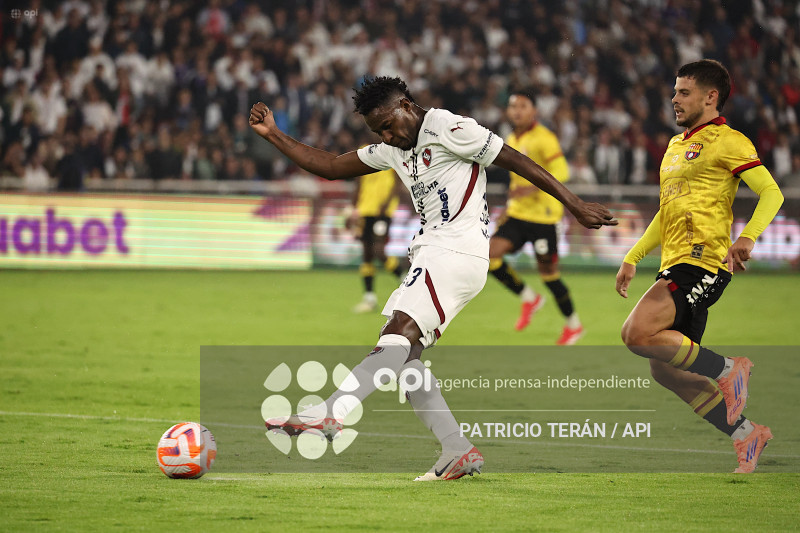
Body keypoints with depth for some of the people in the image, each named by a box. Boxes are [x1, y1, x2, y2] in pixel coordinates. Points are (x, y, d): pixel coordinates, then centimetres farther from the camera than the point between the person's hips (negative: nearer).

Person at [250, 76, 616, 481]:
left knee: (400, 335, -23)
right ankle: (459, 453, -2)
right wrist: (273, 136, 16)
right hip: (431, 256, 10)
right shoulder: (392, 150, 21)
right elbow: (330, 167, 25)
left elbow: (516, 161, -4)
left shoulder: (449, 129, -4)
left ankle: (328, 414, -39)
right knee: (400, 355, -1)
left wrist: (575, 205, -6)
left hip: (458, 250, -10)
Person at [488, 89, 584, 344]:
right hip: (517, 215, 7)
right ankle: (528, 298, 8)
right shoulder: (511, 140, 13)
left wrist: (531, 189, -32)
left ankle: (573, 324, 16)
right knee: (490, 253, -10)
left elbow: (561, 171, -22)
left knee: (547, 271, -2)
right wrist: (509, 207, 22)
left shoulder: (543, 138, -11)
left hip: (542, 214, -7)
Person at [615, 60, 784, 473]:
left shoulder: (727, 141, -5)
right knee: (665, 371, 7)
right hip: (675, 265, 9)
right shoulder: (676, 146, 22)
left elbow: (771, 193, -14)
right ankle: (745, 434, 16)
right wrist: (632, 259, 25)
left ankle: (728, 370, -8)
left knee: (637, 334, -23)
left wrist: (747, 238, -30)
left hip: (702, 263, -9)